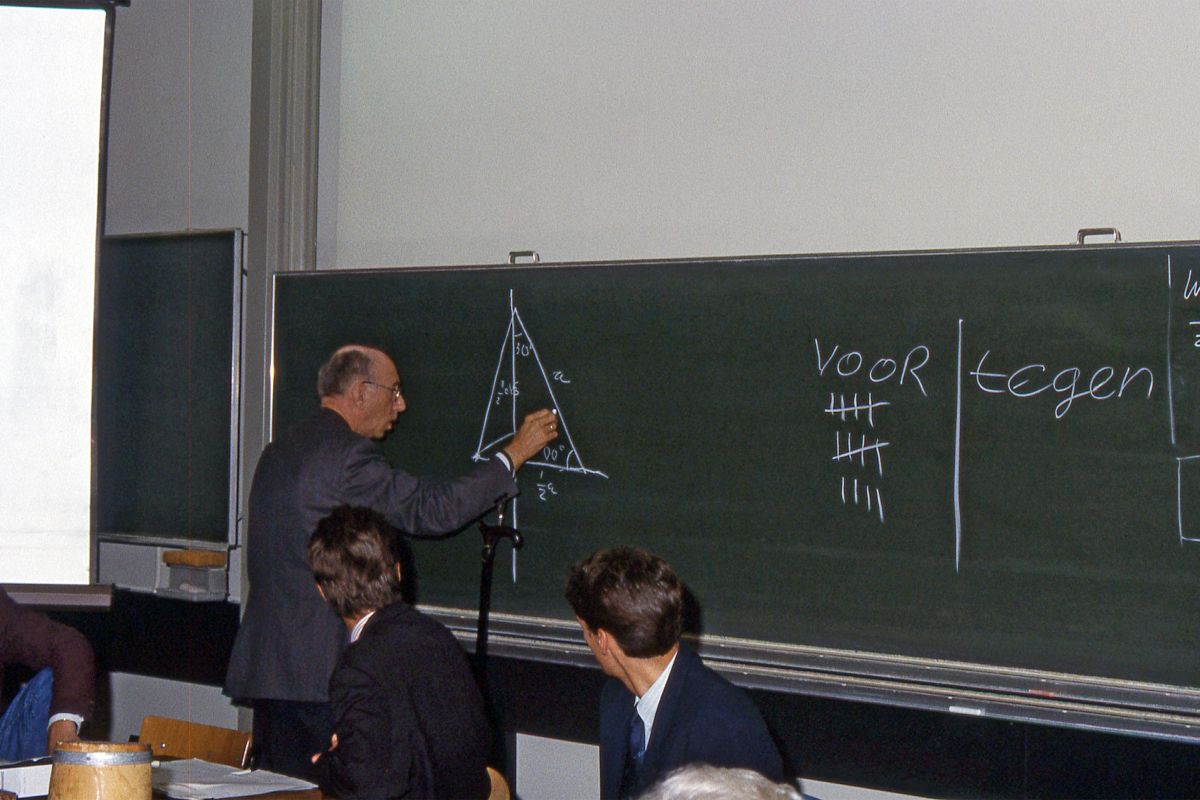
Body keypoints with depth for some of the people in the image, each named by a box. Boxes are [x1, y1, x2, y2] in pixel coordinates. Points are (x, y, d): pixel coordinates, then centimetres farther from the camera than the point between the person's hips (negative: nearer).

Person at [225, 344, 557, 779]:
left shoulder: (278, 452, 16)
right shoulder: (348, 454, -13)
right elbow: (430, 509, -12)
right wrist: (513, 454, -4)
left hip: (267, 669, 9)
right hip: (322, 667, -9)